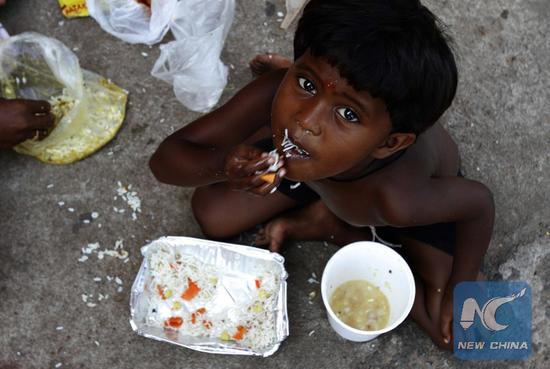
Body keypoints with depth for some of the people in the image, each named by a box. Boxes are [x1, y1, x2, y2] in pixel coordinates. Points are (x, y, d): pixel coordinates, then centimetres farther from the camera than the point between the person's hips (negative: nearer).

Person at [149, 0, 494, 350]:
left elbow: (480, 202, -25)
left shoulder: (402, 200, -47)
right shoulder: (275, 92, -41)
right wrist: (222, 165, -52)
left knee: (455, 332, -6)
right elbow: (166, 158, -31)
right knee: (211, 214, -3)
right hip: (319, 161, 2)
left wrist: (458, 294, -17)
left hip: (423, 185, -1)